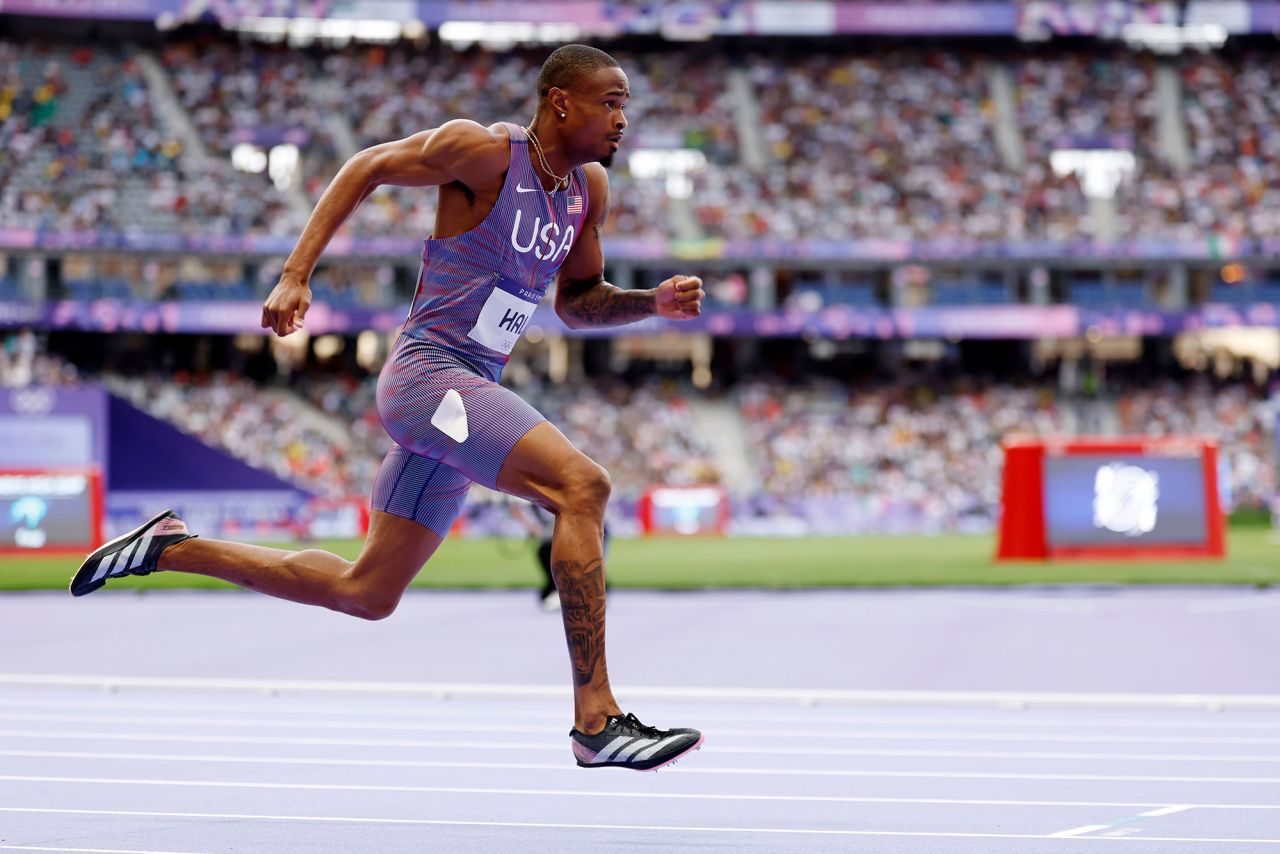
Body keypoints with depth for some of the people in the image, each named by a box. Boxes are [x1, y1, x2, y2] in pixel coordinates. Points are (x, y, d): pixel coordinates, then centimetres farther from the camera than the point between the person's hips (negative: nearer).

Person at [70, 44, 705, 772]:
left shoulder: (589, 187, 11)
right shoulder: (483, 151, -12)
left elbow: (579, 303, 21)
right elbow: (367, 168, -2)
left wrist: (655, 303, 3)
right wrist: (296, 275, -8)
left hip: (468, 397, 9)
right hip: (429, 373, -9)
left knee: (365, 593, 14)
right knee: (582, 485, -27)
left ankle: (169, 548, 27)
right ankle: (596, 719, -29)